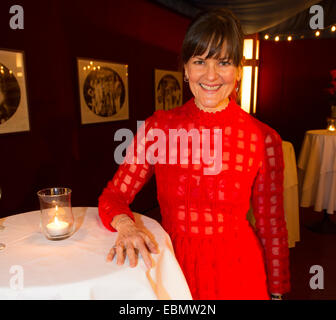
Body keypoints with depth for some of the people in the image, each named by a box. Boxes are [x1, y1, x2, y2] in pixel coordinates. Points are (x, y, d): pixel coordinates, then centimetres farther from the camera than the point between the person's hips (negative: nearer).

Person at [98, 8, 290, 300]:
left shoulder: (263, 139, -12)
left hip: (236, 268, 0)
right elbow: (113, 195, -6)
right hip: (172, 264, 1)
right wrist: (125, 224, -27)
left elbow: (272, 226, -3)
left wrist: (276, 292, 3)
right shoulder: (159, 127, -10)